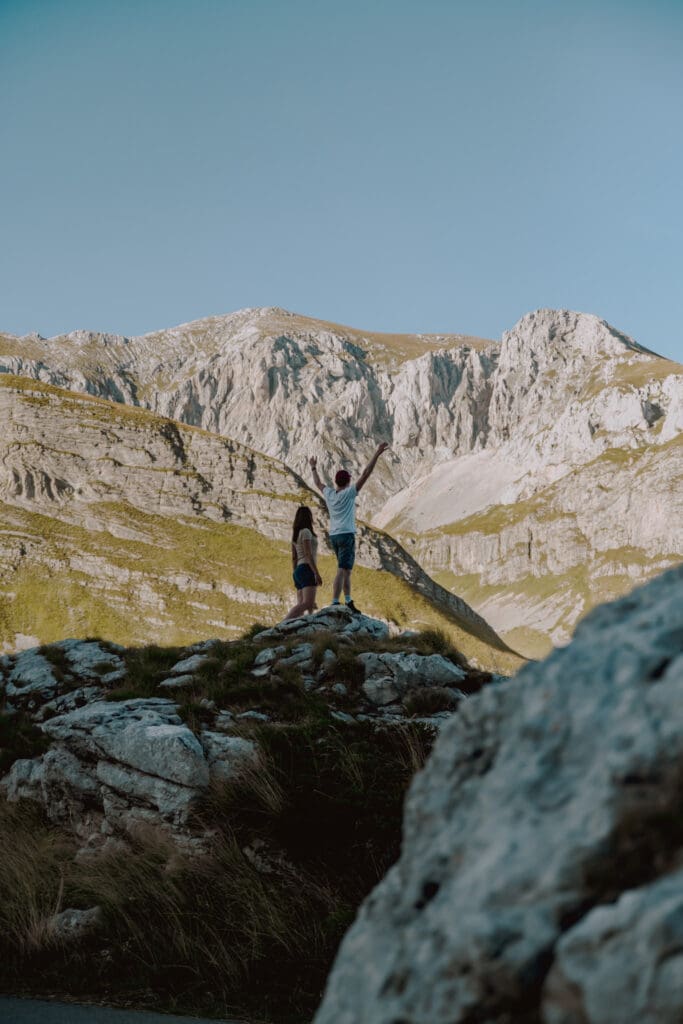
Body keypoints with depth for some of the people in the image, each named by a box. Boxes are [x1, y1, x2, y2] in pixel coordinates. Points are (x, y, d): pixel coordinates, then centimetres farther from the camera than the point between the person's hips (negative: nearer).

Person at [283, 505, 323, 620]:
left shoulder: (296, 534, 19)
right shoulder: (306, 532, -6)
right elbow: (308, 554, -15)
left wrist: (296, 577, 21)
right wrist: (317, 573, -17)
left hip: (298, 571, 10)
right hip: (307, 569, -10)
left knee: (301, 604, 1)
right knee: (308, 603, -22)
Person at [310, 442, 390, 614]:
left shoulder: (328, 493, 7)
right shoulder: (349, 493, -7)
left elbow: (318, 483, 28)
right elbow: (365, 474, -12)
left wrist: (314, 468, 45)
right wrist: (377, 454, -13)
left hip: (334, 536, 7)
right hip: (347, 535, -7)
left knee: (346, 569, 17)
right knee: (342, 570, -13)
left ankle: (348, 603, 21)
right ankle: (335, 604, -21)